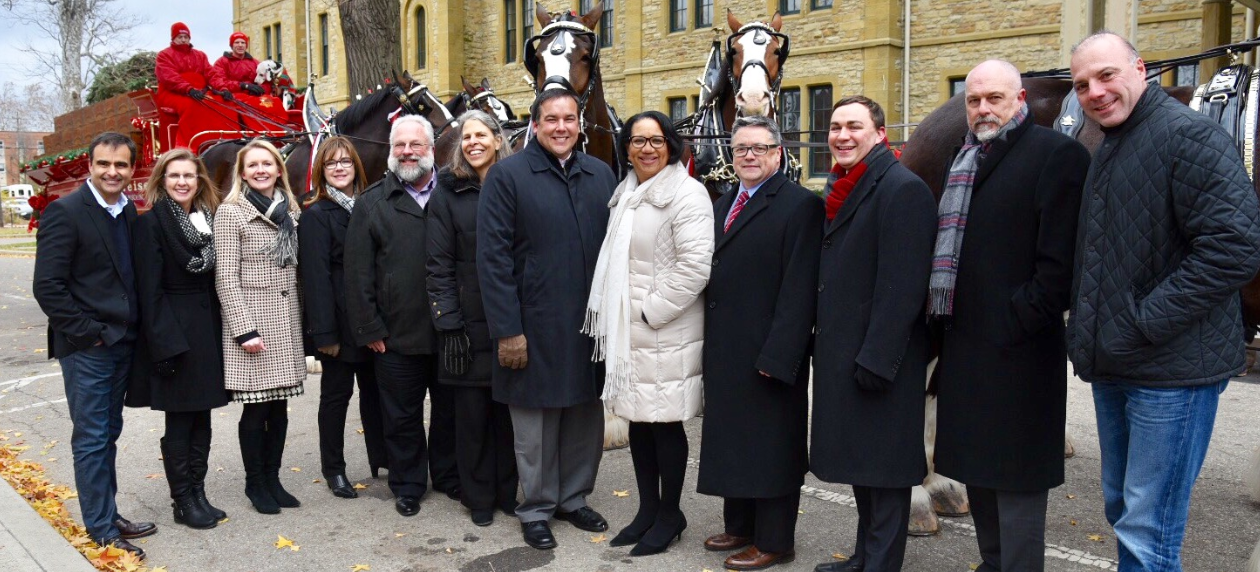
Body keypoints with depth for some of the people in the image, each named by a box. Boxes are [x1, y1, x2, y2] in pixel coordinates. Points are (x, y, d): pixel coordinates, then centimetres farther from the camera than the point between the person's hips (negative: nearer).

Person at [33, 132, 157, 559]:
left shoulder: (129, 211, 7)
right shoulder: (65, 211, -13)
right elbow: (48, 286, -16)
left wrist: (133, 329, 6)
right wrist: (89, 332, -15)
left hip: (123, 343, 7)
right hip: (85, 348, -7)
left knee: (108, 434, 16)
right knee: (91, 439, 3)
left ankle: (108, 513, 27)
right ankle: (101, 529, 13)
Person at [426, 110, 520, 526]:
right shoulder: (448, 194, 3)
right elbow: (439, 265, -1)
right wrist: (449, 323, -8)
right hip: (469, 323, -1)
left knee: (508, 409, 8)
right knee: (472, 412, 5)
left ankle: (507, 492, 23)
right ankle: (479, 497, 20)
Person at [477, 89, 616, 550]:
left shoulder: (601, 175, 8)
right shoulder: (507, 175, -5)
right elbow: (493, 258, -9)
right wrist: (508, 330, -13)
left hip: (591, 323, 4)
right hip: (535, 327, -4)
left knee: (586, 418, 14)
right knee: (536, 425, 8)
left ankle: (574, 498, 33)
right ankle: (536, 509, 26)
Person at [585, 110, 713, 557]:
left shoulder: (685, 194, -10)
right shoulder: (626, 195, 14)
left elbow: (694, 266, -18)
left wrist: (650, 311, -16)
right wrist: (615, 319, 10)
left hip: (666, 332, -7)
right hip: (626, 330, 7)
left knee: (665, 423, 2)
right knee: (638, 420, 13)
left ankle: (670, 514, 18)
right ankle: (647, 509, 27)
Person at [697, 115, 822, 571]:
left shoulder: (800, 205, -10)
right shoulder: (722, 205, 15)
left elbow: (799, 290, -17)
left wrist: (777, 356, -21)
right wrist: (710, 343, 8)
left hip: (770, 356, -8)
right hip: (724, 353, 8)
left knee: (772, 446, 4)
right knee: (732, 442, 17)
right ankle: (739, 526, 32)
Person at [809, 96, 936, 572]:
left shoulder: (902, 189, -15)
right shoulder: (843, 189, 14)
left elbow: (901, 286, -20)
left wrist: (875, 360, -22)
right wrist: (826, 346, 16)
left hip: (880, 362, -9)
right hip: (842, 354, 10)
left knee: (885, 466, 2)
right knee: (858, 458, 18)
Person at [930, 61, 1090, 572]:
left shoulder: (1056, 154, -8)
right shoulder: (965, 160, 16)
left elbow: (1059, 258, -15)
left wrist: (1022, 321, -17)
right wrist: (944, 319, 12)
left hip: (1016, 346, -8)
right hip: (965, 341, 8)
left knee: (1015, 475, 0)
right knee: (977, 466, 18)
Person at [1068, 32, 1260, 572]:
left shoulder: (1188, 134, -13)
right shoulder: (1105, 151, 14)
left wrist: (1145, 322, -20)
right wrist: (1089, 327, 10)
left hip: (1172, 368, -9)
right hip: (1112, 365, 9)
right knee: (1122, 509, 19)